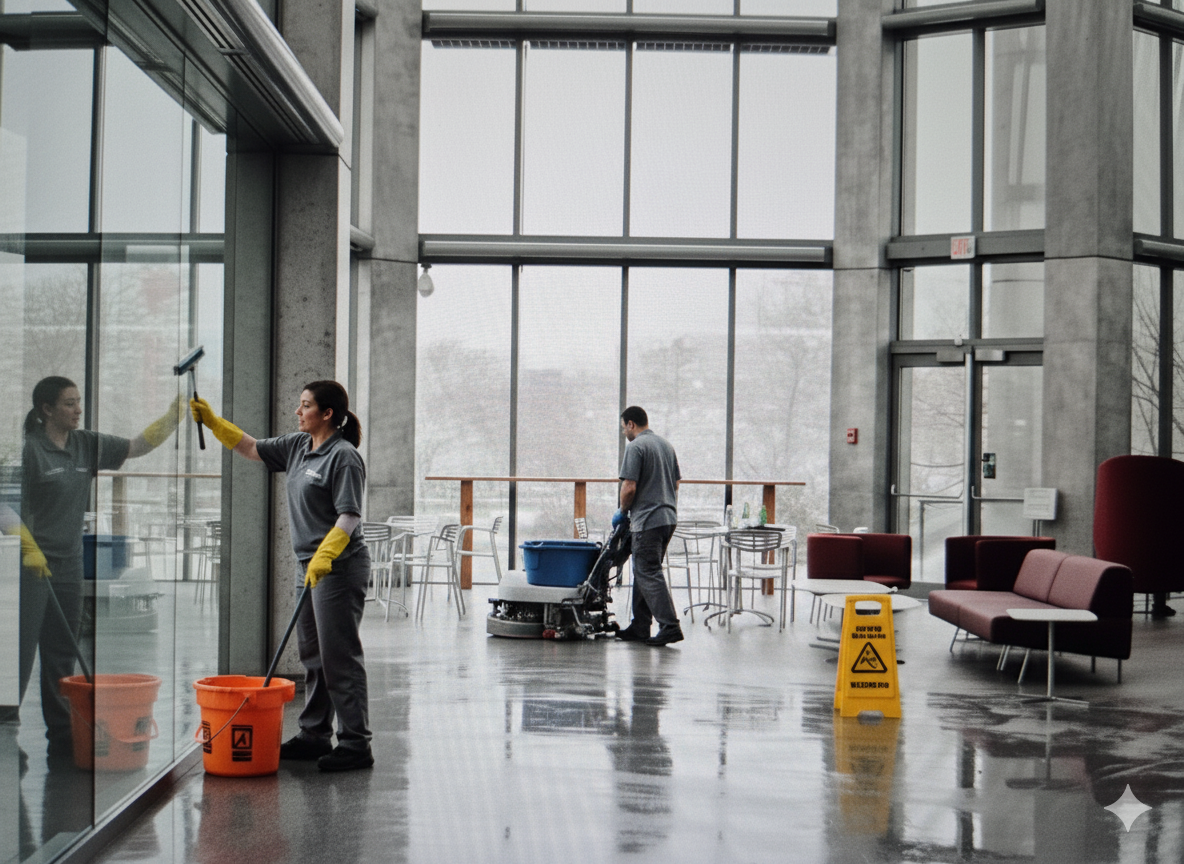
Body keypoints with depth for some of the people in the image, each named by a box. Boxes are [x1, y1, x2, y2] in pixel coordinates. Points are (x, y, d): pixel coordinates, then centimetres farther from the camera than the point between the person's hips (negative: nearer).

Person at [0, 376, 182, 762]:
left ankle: (62, 738, 20)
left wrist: (174, 415, -3)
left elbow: (138, 446, 9)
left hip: (68, 564, 7)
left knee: (62, 654, 12)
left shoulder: (86, 445, 9)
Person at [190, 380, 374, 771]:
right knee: (312, 655, 14)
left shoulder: (343, 456, -15)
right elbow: (251, 448, 22)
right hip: (310, 566, 10)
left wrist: (324, 556, -30)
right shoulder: (298, 446, 12)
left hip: (339, 567, -10)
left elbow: (349, 517, -20)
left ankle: (356, 744, -2)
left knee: (339, 656, -7)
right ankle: (314, 735, 23)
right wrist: (212, 421, 12)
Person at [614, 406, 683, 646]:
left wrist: (622, 511, -1)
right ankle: (640, 628, 16)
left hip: (647, 520, -9)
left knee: (649, 575, -8)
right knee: (644, 573, 15)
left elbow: (629, 487, -17)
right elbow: (675, 484, 19)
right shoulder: (666, 445, 15)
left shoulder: (636, 447, -12)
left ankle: (670, 626, -15)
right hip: (668, 518, 9)